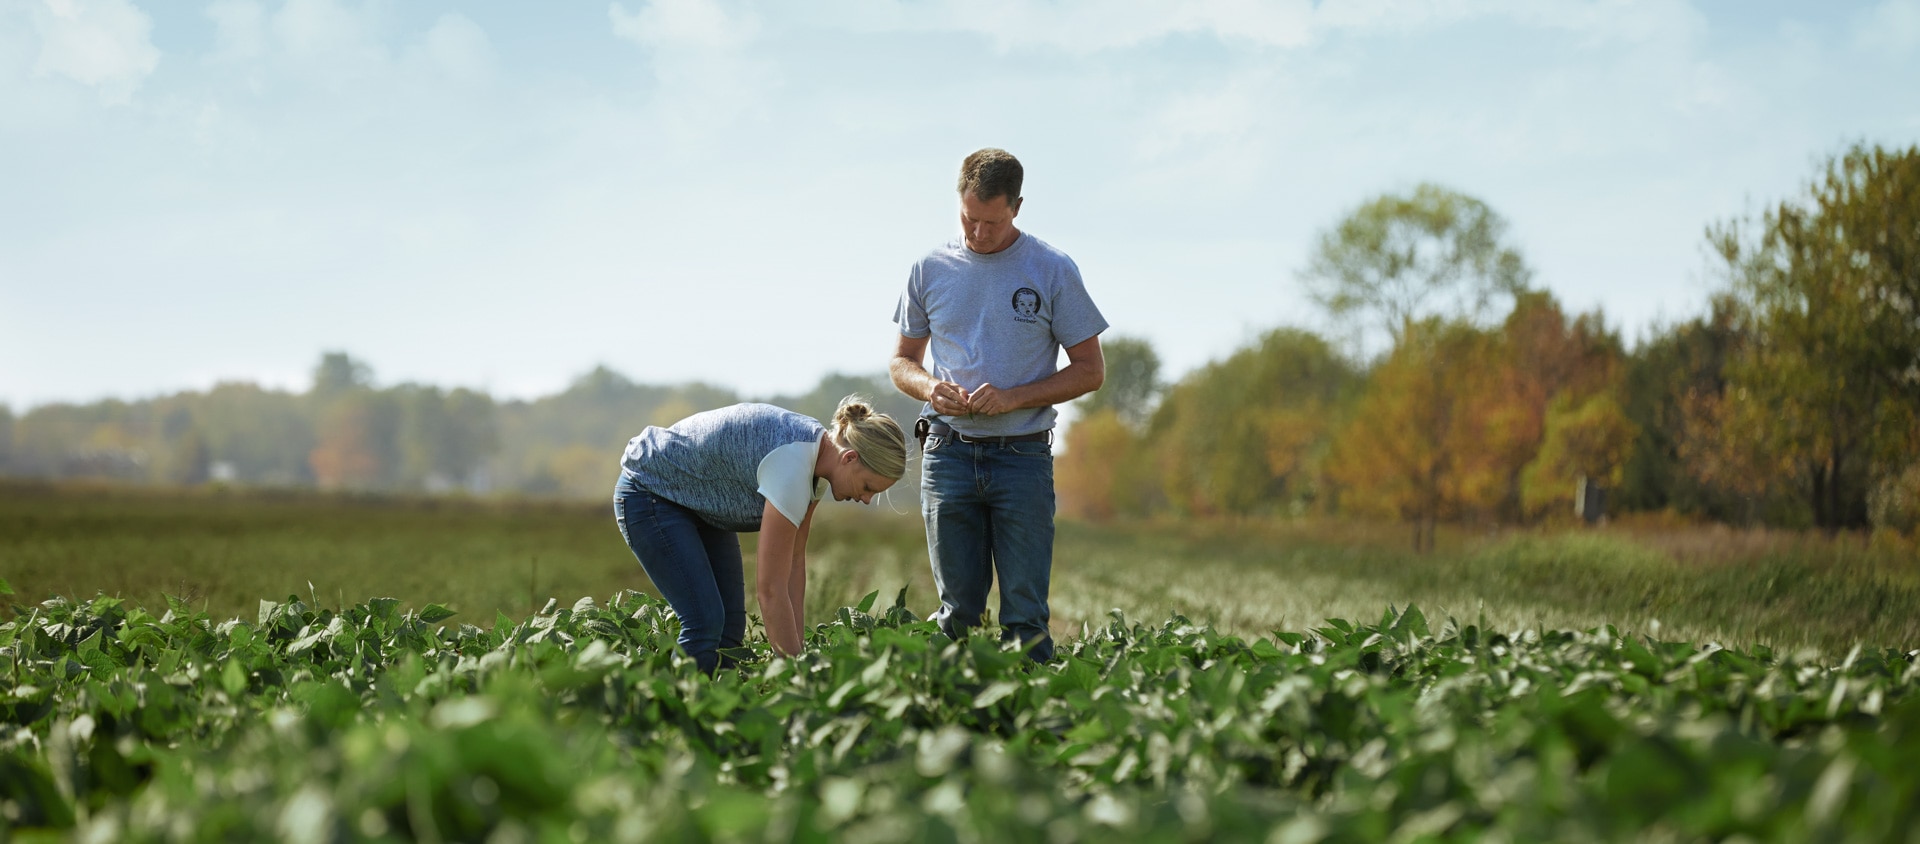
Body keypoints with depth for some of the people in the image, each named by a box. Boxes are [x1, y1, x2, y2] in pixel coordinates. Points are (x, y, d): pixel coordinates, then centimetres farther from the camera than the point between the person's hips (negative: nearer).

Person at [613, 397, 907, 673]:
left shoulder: (818, 453, -8)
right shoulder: (791, 466, -35)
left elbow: (795, 562, -3)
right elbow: (770, 587, -33)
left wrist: (796, 652, -7)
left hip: (702, 504, 9)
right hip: (650, 492, -9)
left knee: (731, 625, 0)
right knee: (706, 622, -19)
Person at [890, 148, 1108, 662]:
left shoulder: (1053, 271, 1)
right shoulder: (931, 269, 8)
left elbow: (1090, 370, 3)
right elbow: (902, 361, 17)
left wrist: (1014, 397, -11)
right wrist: (930, 388, -7)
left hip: (1023, 457, -2)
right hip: (948, 454, 2)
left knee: (1025, 614, -4)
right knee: (958, 609, 4)